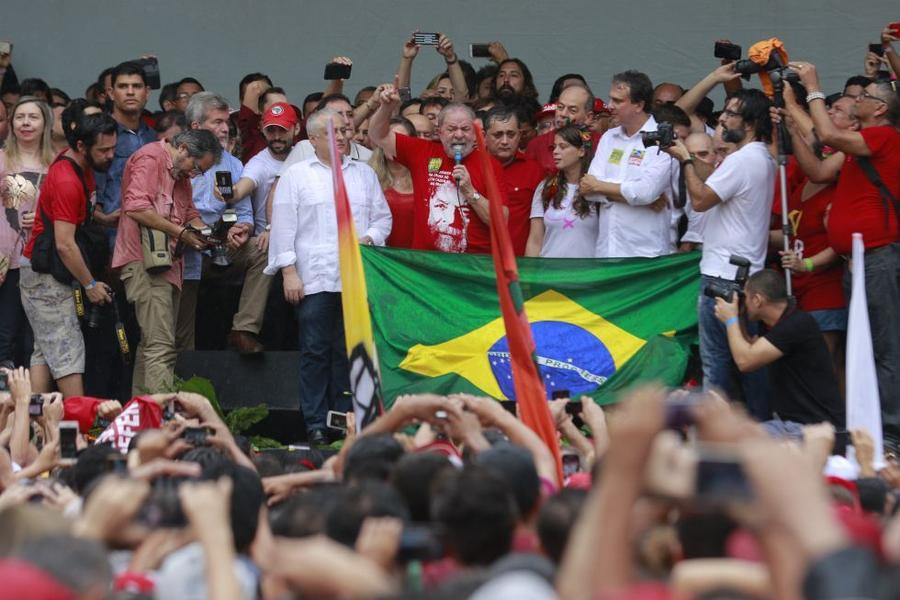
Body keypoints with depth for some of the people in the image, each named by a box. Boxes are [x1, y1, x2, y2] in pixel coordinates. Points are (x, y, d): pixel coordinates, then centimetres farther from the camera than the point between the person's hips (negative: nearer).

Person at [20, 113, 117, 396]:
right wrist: (90, 285, -15)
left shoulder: (82, 170, 8)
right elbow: (65, 245, -24)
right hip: (45, 276, -10)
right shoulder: (67, 182, -23)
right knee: (67, 352, -10)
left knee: (45, 352, 8)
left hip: (42, 274, 10)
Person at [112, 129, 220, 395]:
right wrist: (180, 232, -18)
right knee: (161, 346, -16)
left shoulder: (180, 173, 22)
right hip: (144, 261, -10)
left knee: (152, 346, 12)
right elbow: (136, 208, -22)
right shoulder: (150, 159, -10)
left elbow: (189, 213, 28)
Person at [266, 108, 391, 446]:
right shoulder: (297, 176, 6)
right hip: (314, 278, -3)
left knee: (349, 351, 1)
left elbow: (382, 216, 20)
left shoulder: (364, 174, 18)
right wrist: (289, 271, -6)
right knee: (315, 352, -5)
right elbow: (284, 226, 2)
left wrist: (369, 238, -2)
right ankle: (316, 425, -3)